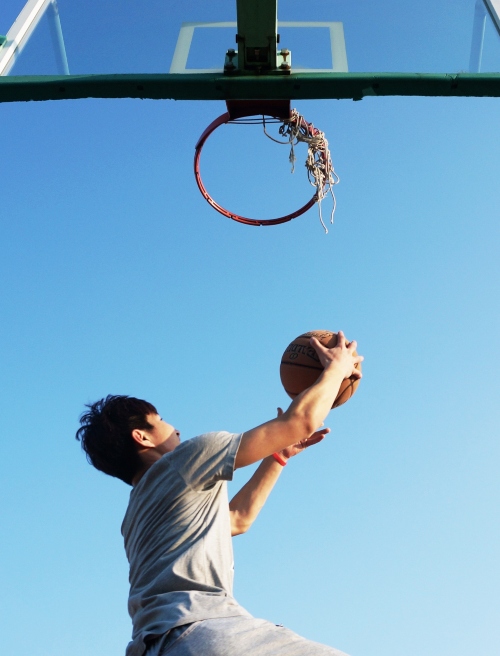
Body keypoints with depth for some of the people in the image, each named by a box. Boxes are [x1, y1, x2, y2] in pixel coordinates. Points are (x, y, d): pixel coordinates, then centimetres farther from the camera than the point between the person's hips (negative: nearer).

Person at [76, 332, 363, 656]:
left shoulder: (139, 515, 33)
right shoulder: (188, 457, 9)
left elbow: (238, 519, 46)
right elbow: (301, 421, 10)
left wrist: (279, 454, 49)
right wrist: (337, 367, 27)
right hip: (197, 627, -9)